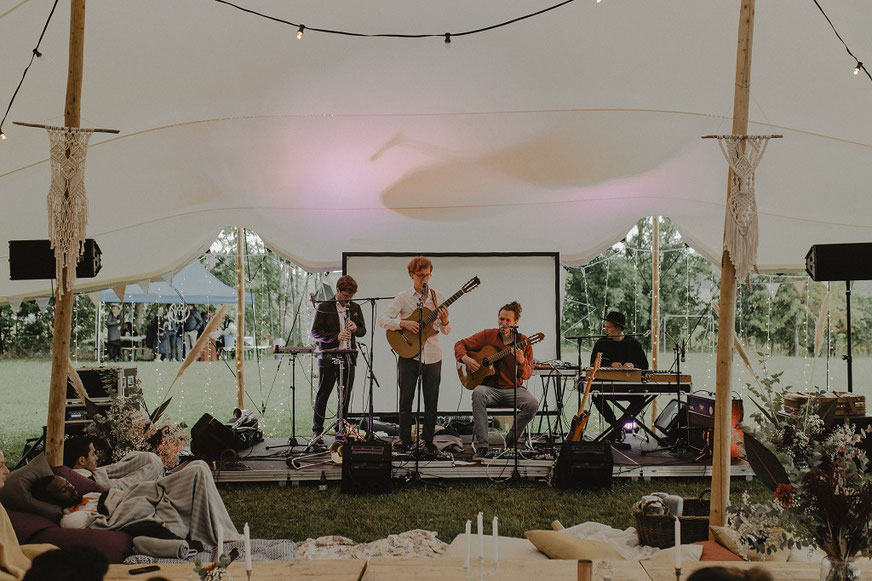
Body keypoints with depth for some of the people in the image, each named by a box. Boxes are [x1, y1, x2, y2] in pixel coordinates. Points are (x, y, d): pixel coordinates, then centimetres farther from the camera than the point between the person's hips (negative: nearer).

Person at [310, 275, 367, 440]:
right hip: (328, 358, -4)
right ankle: (317, 430, 13)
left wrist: (355, 328, -8)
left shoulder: (355, 308, 11)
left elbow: (363, 331, 15)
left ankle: (341, 429, 19)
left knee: (345, 396, 8)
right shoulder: (324, 307, -3)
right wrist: (335, 337, -19)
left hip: (348, 358, 4)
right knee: (322, 394, 2)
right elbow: (315, 331, -6)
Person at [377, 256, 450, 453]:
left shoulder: (438, 297, 7)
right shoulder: (403, 297, 0)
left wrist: (445, 323, -15)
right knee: (406, 400, 1)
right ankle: (405, 441, 11)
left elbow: (445, 331, 8)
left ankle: (428, 440, 18)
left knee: (431, 402, 6)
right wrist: (403, 323, -22)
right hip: (409, 355, -2)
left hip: (432, 356, 2)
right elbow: (382, 319, -8)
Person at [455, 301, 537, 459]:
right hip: (490, 387, 0)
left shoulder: (523, 342, 3)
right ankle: (481, 446, -34)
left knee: (533, 404, -30)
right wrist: (465, 359, -8)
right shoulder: (488, 335, 6)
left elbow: (527, 375, 1)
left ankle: (512, 438, -4)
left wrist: (522, 362, -21)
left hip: (513, 389, 0)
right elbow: (460, 344, 12)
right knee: (478, 393, -36)